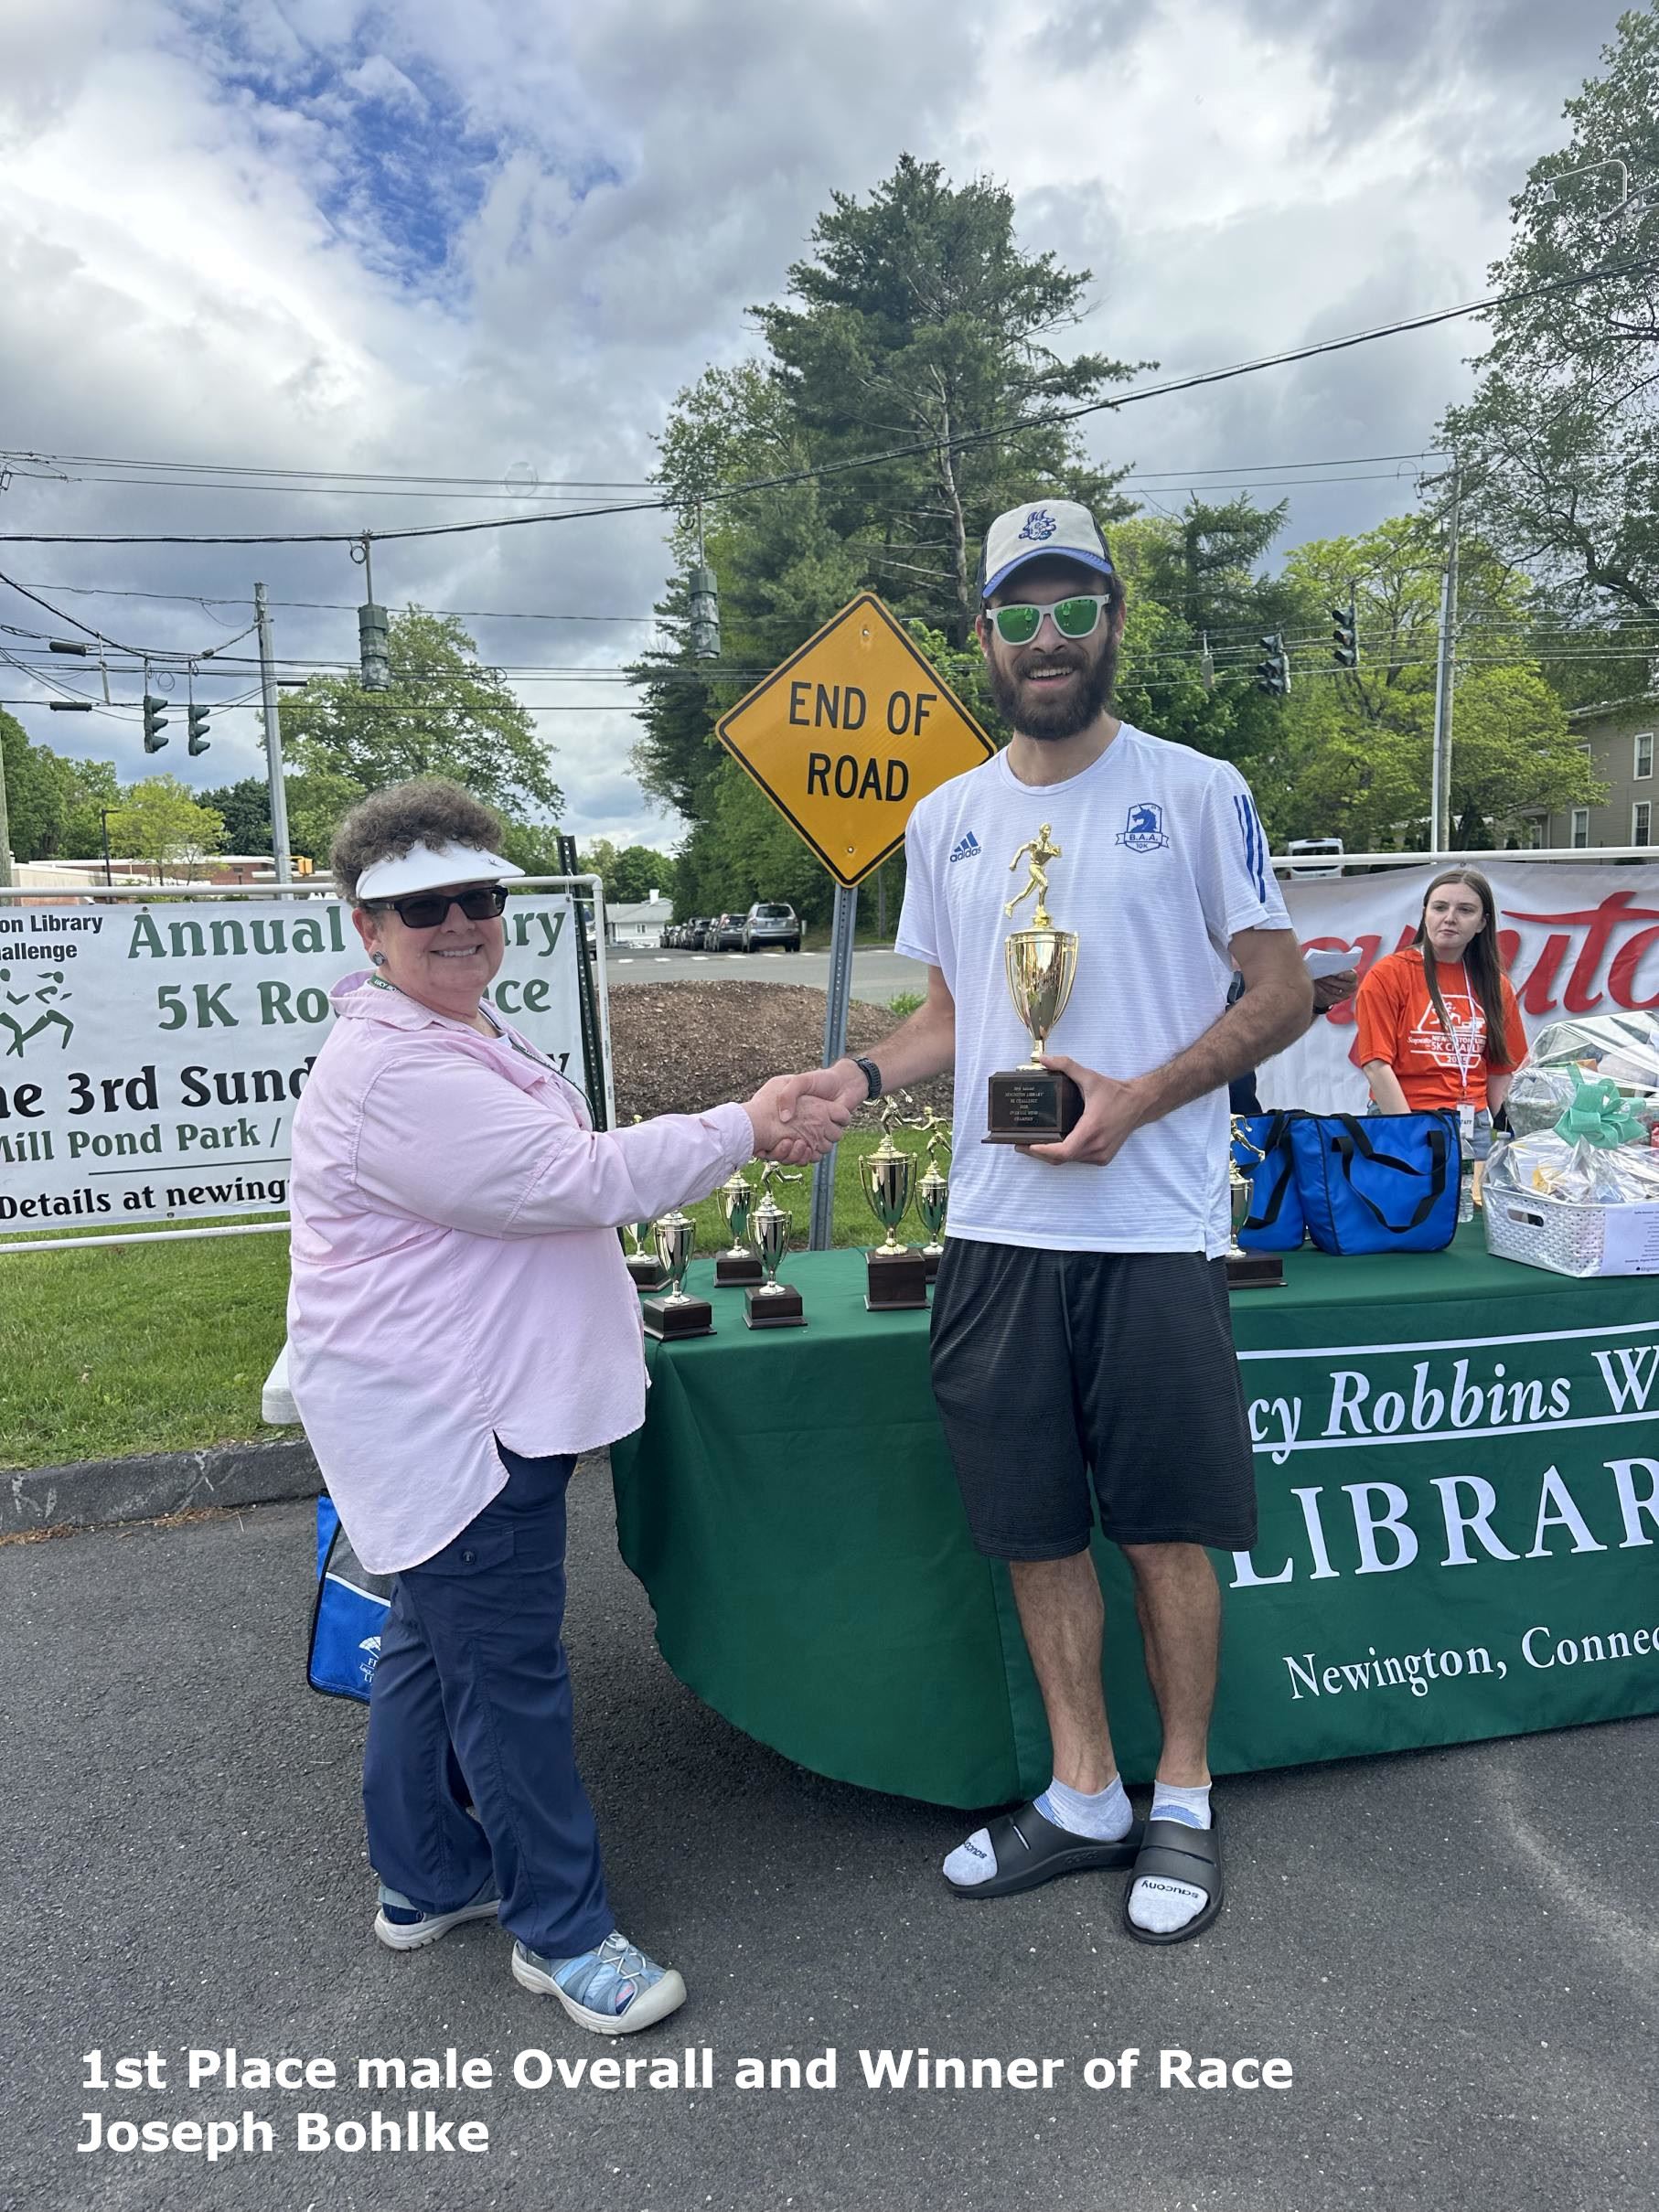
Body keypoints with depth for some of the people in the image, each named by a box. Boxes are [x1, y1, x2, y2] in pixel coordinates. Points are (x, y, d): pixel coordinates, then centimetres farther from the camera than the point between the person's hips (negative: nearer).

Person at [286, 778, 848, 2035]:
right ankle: (562, 1931, 18)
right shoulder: (392, 1071, -22)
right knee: (510, 1671, 1)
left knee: (436, 1642, 22)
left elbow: (556, 1178, 21)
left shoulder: (468, 1037, 13)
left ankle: (426, 1880, 40)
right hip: (443, 1424, -11)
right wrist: (742, 1129, -18)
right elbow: (573, 1180, -26)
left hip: (479, 1406, 11)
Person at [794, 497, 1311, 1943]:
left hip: (1151, 1229, -4)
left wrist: (1139, 1098, -16)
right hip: (997, 1229, 4)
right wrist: (859, 1077, -3)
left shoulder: (1194, 791, -1)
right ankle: (1084, 1797, 31)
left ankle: (1183, 1801, 29)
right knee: (1036, 1528, 11)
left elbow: (1285, 993, -2)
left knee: (1167, 1530, 6)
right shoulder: (946, 821, 12)